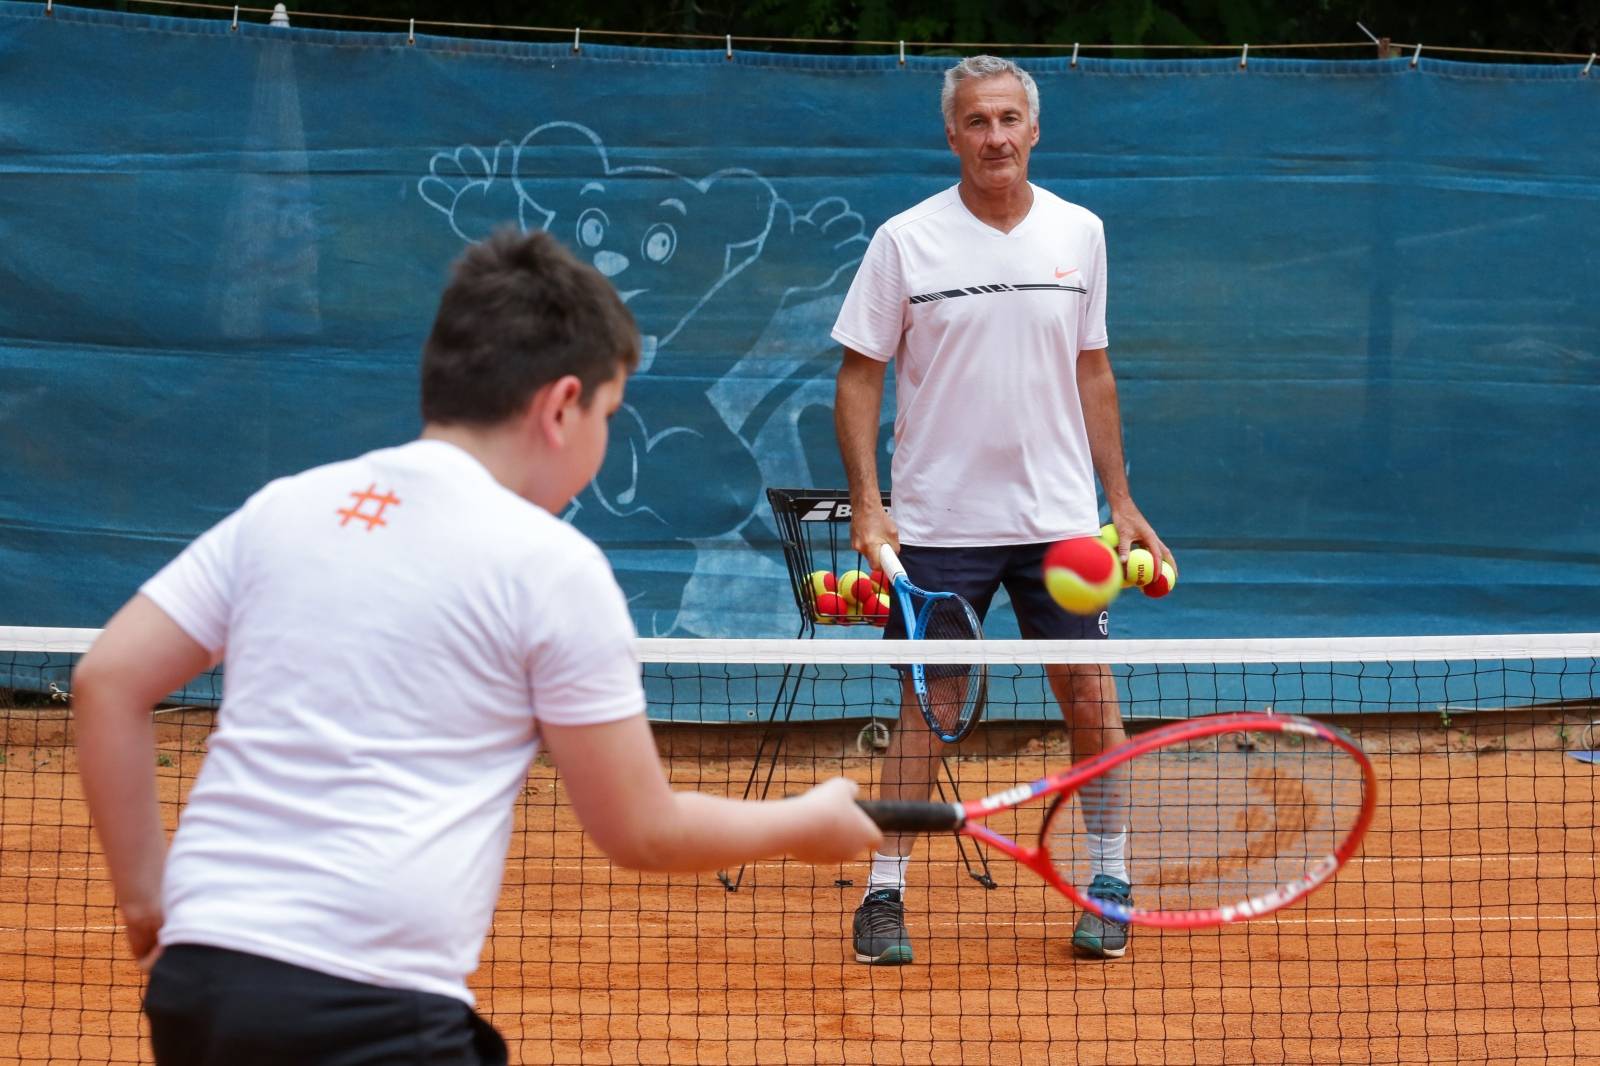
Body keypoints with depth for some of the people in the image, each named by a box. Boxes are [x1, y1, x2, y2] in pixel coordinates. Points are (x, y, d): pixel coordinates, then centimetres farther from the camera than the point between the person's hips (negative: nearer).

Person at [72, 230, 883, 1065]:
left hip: (193, 979, 6)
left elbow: (105, 683, 10)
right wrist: (810, 824, 19)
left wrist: (146, 896, 16)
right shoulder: (551, 563, -1)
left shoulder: (282, 507, 13)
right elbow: (641, 833, 4)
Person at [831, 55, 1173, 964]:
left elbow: (1093, 371, 12)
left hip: (1059, 518, 2)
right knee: (925, 705, 0)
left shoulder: (1080, 234, 5)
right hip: (938, 521, -2)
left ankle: (1110, 885, 16)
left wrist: (1121, 501, 9)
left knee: (1090, 696, 2)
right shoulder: (906, 241, -4)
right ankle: (886, 895, 9)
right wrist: (868, 506, -10)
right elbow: (860, 376, -1)